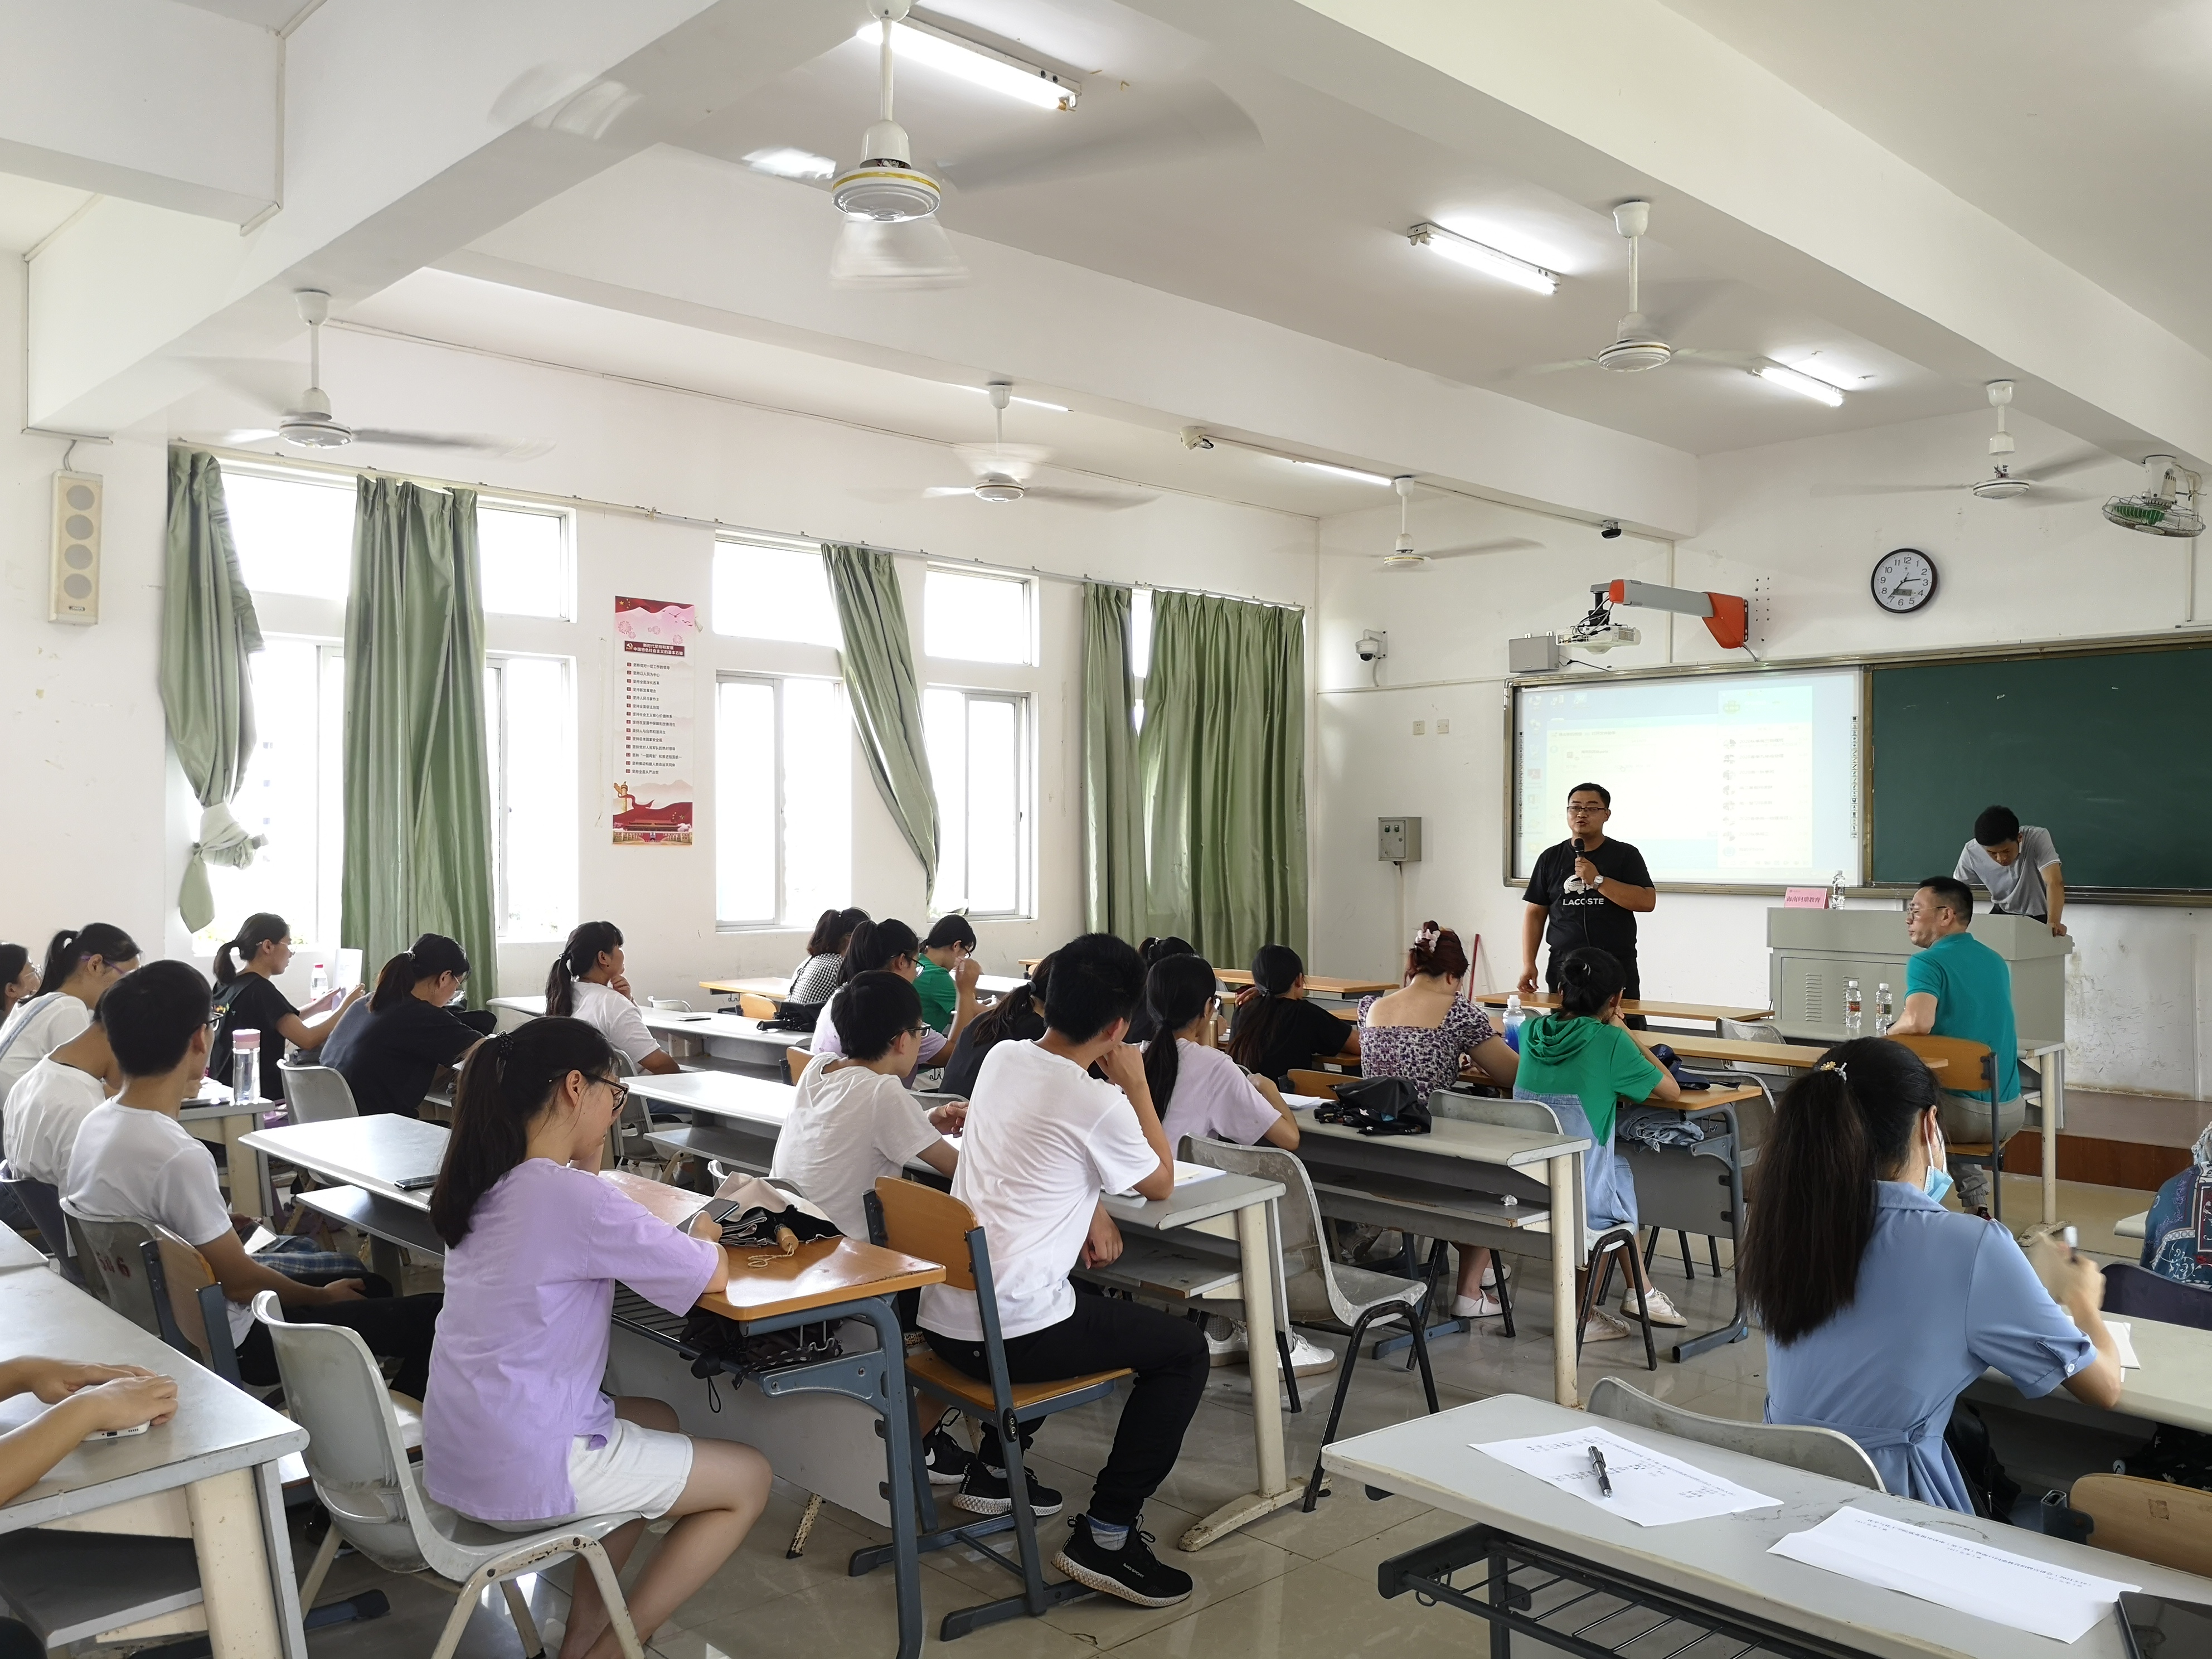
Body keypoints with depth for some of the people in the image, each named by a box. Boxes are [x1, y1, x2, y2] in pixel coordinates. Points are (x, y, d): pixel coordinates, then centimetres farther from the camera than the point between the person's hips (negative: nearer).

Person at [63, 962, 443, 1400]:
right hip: (220, 1341, -9)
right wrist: (324, 1297, -5)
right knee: (430, 1316, -6)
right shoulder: (178, 1156, -31)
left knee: (368, 1281, 24)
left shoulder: (98, 1121, -4)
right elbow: (239, 1282, -18)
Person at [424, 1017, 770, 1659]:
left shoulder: (486, 1186, 3)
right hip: (523, 1475, -9)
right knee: (749, 1479, 7)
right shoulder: (576, 1198, -22)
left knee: (657, 1419, 30)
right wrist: (705, 1239, 8)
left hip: (454, 1459, 9)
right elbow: (713, 1276, -14)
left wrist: (586, 1150, 9)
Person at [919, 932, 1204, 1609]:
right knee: (1185, 1350, 7)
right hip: (1009, 1335, -8)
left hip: (940, 1318, 8)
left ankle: (993, 1472, 38)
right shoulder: (1099, 1103, -17)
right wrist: (1135, 1083, 5)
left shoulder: (1001, 1058, 4)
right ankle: (1105, 1534, 5)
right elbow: (1161, 1184, 2)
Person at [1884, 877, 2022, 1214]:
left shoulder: (1927, 962, -13)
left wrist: (1884, 1039, -11)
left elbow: (1917, 1022, -31)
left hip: (1965, 1112, -7)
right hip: (2011, 1111, 7)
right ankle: (1976, 1206, 31)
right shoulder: (1996, 961, 11)